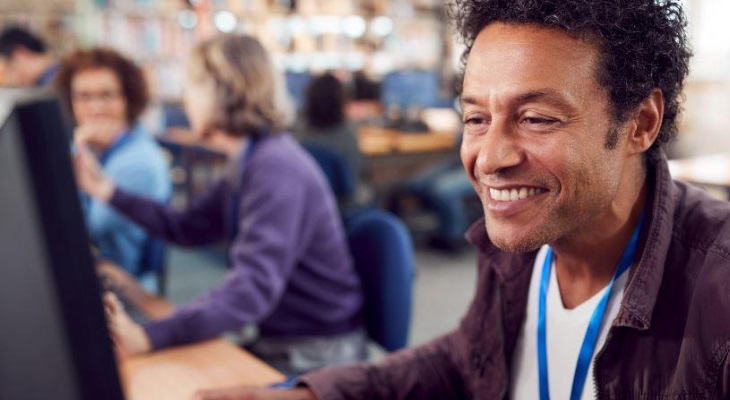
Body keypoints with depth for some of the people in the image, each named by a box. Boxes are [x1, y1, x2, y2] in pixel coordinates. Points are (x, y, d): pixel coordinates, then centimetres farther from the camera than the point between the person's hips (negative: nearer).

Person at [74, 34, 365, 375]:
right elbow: (187, 228, 15)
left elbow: (253, 289, -34)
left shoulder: (277, 169, -25)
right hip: (279, 341, 8)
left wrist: (150, 336, -43)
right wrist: (105, 190, 9)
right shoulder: (248, 162, 8)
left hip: (317, 357, -8)